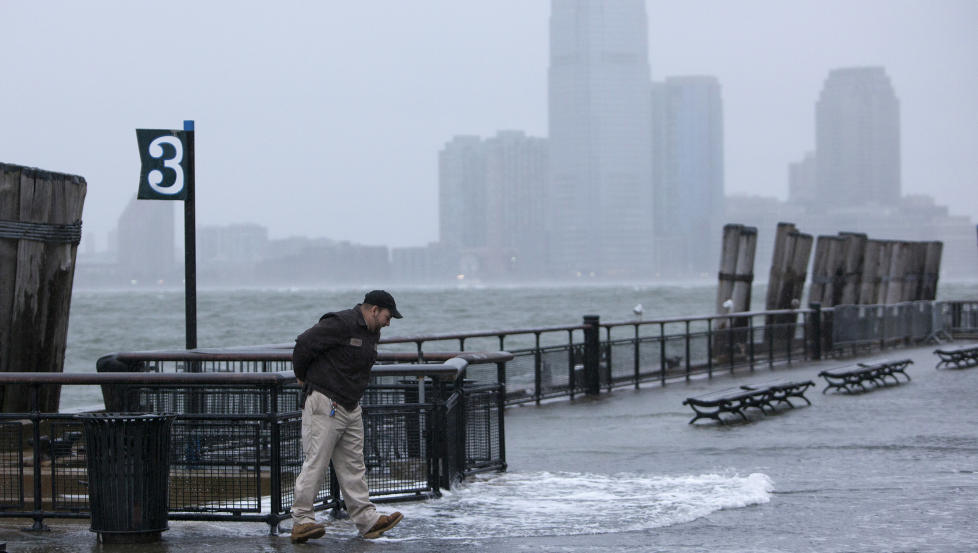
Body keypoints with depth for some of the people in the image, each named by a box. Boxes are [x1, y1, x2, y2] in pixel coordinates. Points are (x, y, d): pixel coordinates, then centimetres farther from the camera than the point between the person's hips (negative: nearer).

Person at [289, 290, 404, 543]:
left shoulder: (372, 333, 15)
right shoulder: (341, 324, -16)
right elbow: (304, 343, -16)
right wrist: (303, 377, -2)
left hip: (351, 408, 9)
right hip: (324, 405, -9)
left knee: (353, 466, 9)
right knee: (316, 463, -8)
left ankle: (367, 519, 10)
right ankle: (301, 521, -4)